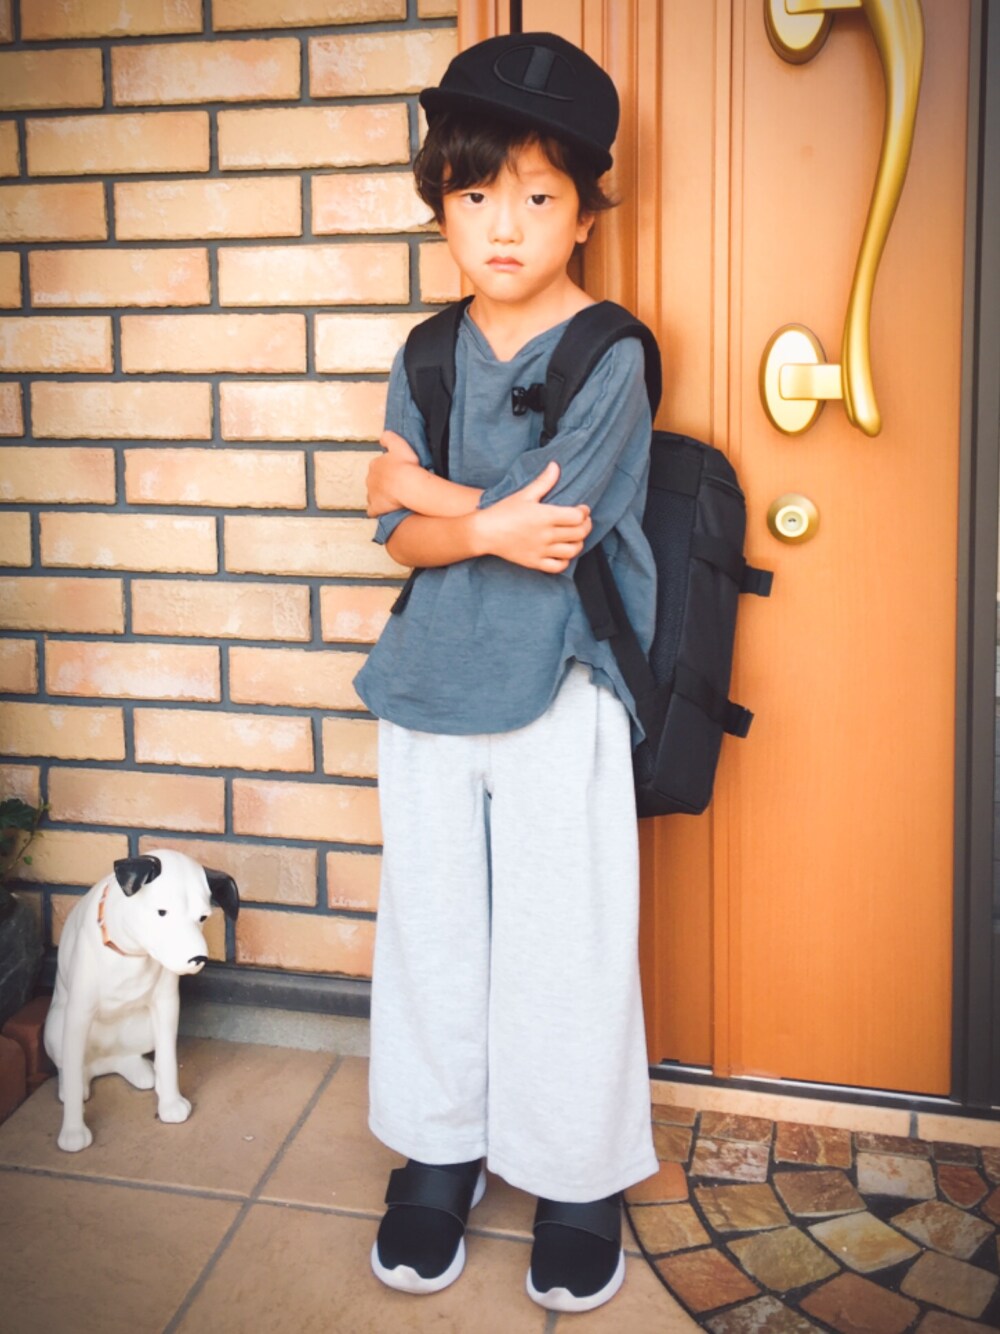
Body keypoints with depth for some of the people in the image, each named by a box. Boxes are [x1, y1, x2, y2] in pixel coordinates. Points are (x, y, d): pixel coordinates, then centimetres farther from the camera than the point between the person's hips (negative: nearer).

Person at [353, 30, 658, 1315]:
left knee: (563, 944, 5)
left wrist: (427, 491, -5)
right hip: (431, 683, 5)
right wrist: (490, 525, -17)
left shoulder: (610, 357, -8)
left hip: (557, 691, -4)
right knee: (431, 930, 14)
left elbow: (550, 533, -16)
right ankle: (438, 1152, 33)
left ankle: (581, 1181, 25)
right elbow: (400, 535, 1)